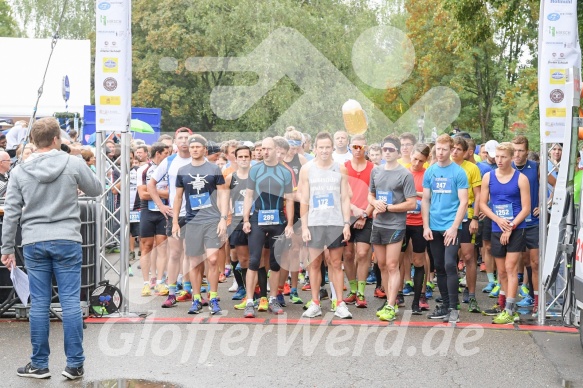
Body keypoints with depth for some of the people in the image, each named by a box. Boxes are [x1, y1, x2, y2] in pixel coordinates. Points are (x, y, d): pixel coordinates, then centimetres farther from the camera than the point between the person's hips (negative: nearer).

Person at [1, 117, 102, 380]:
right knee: (71, 302, 2)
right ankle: (75, 364, 5)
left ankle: (39, 364, 14)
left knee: (39, 304, 7)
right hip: (67, 240, -2)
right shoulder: (73, 164, -4)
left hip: (34, 243, 2)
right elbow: (96, 190, 10)